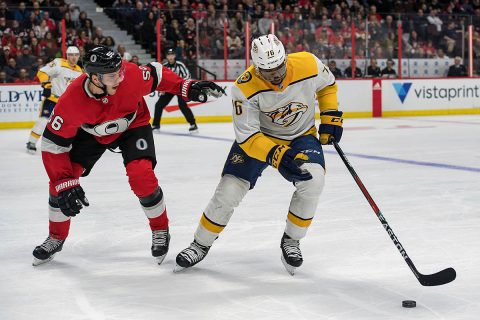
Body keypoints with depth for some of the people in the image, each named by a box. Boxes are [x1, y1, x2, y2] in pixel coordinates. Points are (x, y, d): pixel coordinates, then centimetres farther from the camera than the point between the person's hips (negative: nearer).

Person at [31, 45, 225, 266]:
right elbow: (53, 144, -28)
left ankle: (160, 231, 3)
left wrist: (187, 88, -19)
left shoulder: (131, 75, -35)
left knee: (141, 175, -22)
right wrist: (64, 183, -33)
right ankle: (56, 238, 16)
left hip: (132, 125, -1)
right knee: (61, 180, -9)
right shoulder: (72, 100, -36)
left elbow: (157, 74, -11)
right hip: (91, 132, 1)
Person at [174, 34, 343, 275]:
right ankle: (200, 246, 15)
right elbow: (248, 137, -28)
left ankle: (291, 241, -5)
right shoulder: (245, 88, -30)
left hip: (301, 136, 1)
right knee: (229, 190, -9)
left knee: (313, 180, -26)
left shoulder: (309, 65, -24)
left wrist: (330, 116, -6)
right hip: (257, 136, -1)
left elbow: (327, 84, 2)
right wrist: (276, 156, -42)